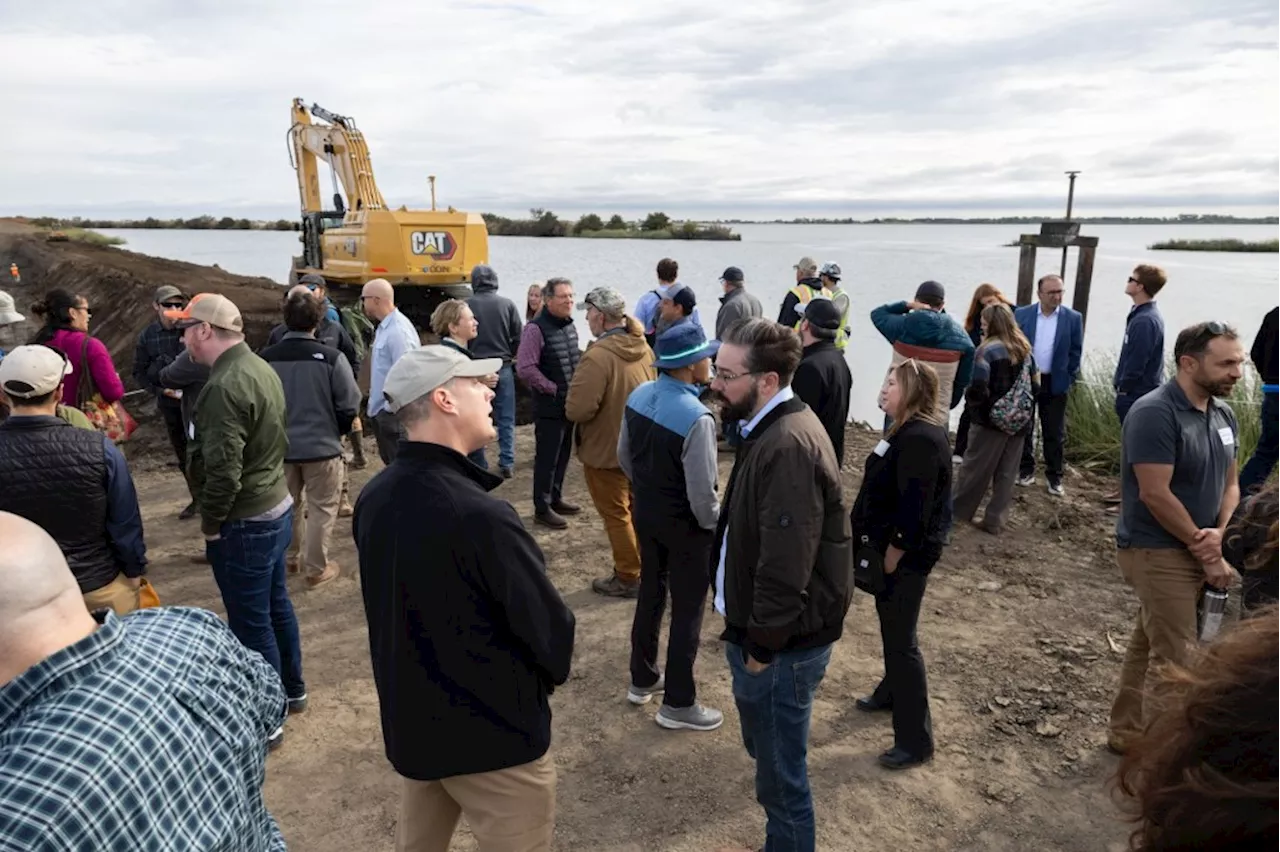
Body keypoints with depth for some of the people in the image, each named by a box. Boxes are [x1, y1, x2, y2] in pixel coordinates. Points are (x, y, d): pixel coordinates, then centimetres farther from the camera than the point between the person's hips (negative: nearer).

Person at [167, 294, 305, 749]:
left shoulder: (224, 386, -24)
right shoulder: (260, 368, 6)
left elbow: (223, 470, -28)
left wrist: (210, 522, -12)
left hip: (244, 522, -9)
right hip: (276, 506, 10)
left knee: (250, 622, 4)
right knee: (275, 605, 22)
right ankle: (291, 689, 39)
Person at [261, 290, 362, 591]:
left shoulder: (266, 358, -8)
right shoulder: (331, 358, -16)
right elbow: (349, 406, -12)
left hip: (280, 445, 4)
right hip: (321, 445, -3)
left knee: (286, 504, 22)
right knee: (321, 508, 11)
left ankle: (288, 559, 37)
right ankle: (316, 569, 17)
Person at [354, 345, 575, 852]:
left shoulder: (373, 499, -5)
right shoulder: (480, 516, -30)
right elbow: (549, 629, -21)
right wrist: (550, 674, 1)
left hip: (409, 722, 7)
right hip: (494, 734, -7)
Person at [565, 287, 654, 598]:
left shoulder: (598, 356, -27)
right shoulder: (643, 348, -1)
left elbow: (576, 410, -29)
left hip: (606, 449, -8)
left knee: (616, 514, 7)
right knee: (636, 509, 22)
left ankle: (628, 577, 17)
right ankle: (643, 567, 34)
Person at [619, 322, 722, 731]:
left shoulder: (638, 396, -5)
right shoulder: (697, 417, -29)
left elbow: (625, 456, 7)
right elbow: (701, 491, -25)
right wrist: (715, 526, -6)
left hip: (646, 513, 7)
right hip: (685, 524, -7)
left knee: (650, 594, 22)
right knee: (687, 609, 8)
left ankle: (643, 679, 40)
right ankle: (678, 704, 22)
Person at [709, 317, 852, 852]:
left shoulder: (788, 447, -27)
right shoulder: (772, 430, 7)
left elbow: (786, 565, -28)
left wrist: (762, 647, -17)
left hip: (781, 644, -10)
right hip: (764, 633, 10)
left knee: (780, 774, 8)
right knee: (769, 753, 25)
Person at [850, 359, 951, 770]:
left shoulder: (921, 440, -25)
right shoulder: (908, 431, 8)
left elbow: (913, 514, -26)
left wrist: (889, 563, -19)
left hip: (906, 556, -10)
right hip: (893, 551, 10)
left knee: (901, 640, -2)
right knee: (892, 629, 25)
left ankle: (916, 740, 9)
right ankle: (891, 693, 46)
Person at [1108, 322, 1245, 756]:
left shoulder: (1224, 414, 6)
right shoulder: (1155, 413, -21)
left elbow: (1230, 482, 11)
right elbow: (1155, 495, -23)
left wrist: (1218, 533, -9)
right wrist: (1207, 553, -15)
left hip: (1194, 550, 8)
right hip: (1158, 552, -8)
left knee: (1148, 645, 18)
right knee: (1174, 658, -3)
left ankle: (1126, 733, 32)